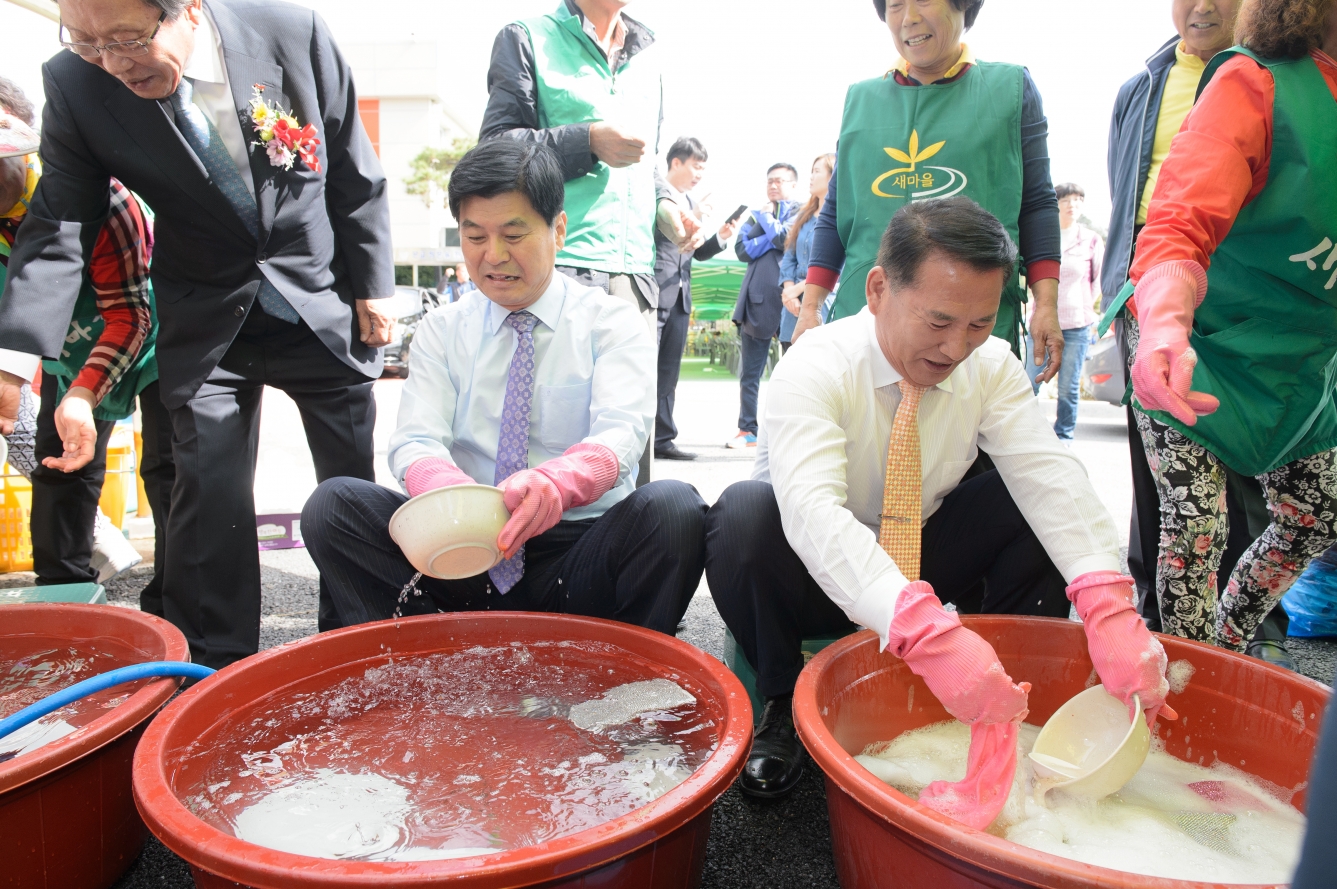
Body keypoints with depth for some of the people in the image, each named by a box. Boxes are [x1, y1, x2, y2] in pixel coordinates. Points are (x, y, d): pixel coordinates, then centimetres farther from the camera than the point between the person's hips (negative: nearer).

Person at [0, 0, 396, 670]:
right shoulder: (74, 85, -12)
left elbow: (356, 177, -4)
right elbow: (56, 232, -12)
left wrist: (370, 288, -1)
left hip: (323, 303, 0)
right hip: (207, 321, 0)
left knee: (354, 484, 6)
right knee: (208, 490, -5)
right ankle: (215, 673, 14)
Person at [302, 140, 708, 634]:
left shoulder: (612, 323, 2)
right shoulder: (442, 330, 10)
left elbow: (620, 432, -15)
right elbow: (415, 441, -4)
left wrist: (554, 484, -40)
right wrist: (448, 492, -30)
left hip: (579, 552, -2)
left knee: (672, 506, -32)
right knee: (333, 503, -17)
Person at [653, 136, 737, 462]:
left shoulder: (690, 202, 22)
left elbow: (697, 252, 21)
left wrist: (719, 237, 3)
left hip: (680, 295, 8)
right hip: (654, 291, -8)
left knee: (668, 371, 8)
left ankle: (662, 439, 12)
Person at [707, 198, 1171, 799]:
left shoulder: (992, 366, -10)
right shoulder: (815, 366, -26)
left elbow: (1048, 473, -23)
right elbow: (812, 510, -41)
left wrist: (1109, 611, -40)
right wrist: (928, 632, -54)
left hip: (923, 568, 4)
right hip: (823, 577, -3)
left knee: (1037, 508, -19)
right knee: (744, 514, -34)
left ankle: (1004, 694, -1)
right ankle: (785, 702, -12)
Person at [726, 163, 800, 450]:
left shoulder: (800, 213, 6)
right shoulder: (757, 215, 23)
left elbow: (787, 238, -13)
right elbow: (742, 249, 8)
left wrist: (765, 218, 1)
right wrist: (770, 237, -3)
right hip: (756, 299, 5)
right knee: (749, 372, 5)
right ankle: (747, 430, 10)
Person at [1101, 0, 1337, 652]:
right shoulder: (1255, 83, -16)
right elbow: (1179, 223, -30)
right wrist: (1167, 325, -48)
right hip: (1195, 345, -7)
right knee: (1197, 524, -8)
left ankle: (1227, 649, 34)